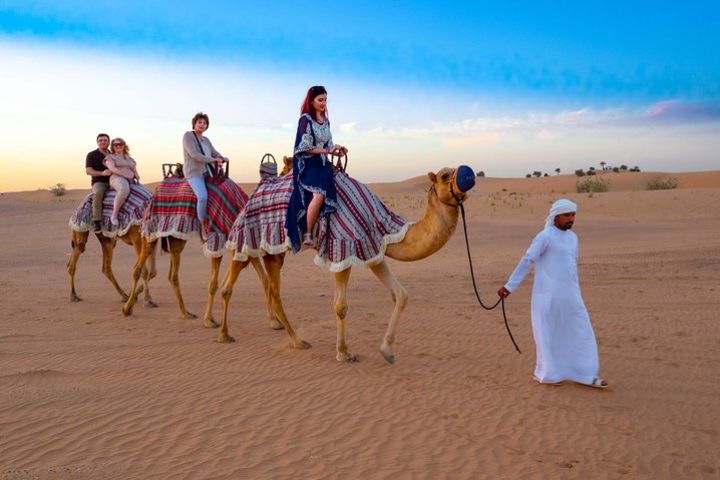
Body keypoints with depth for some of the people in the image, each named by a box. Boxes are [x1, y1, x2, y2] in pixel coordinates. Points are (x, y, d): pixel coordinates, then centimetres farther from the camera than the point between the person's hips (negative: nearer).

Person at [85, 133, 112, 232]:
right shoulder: (91, 155, 3)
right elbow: (88, 171, -7)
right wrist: (102, 173, -25)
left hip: (112, 183, 5)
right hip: (98, 183, -5)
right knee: (98, 193, -37)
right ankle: (96, 221, -39)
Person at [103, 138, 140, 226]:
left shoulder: (130, 159, 28)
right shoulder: (110, 157, 12)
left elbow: (136, 172, 23)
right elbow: (112, 169, -6)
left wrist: (137, 178, -1)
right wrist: (125, 175, -14)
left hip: (131, 182, 7)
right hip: (117, 179, -6)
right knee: (124, 190, -42)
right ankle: (114, 216, -36)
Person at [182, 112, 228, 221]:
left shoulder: (206, 140, 16)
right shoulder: (188, 136, -6)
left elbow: (215, 154, 14)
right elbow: (194, 154, -18)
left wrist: (221, 159, -10)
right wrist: (212, 160, -20)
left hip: (207, 172, 8)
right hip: (194, 173, -8)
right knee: (203, 196, -29)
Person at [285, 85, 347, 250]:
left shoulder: (325, 121, 15)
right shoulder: (305, 119, -7)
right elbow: (305, 147, -12)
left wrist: (337, 148, -2)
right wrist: (326, 150, -14)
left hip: (322, 163, 9)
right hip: (306, 164, -8)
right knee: (319, 194, -27)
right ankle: (307, 235, -18)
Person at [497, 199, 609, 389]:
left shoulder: (572, 237, 13)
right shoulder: (545, 236, -10)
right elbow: (526, 262, -12)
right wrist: (509, 286, -14)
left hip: (570, 296, 7)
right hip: (548, 296, -7)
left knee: (581, 333, 9)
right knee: (547, 335, 4)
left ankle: (585, 374, 19)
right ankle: (548, 373, 19)